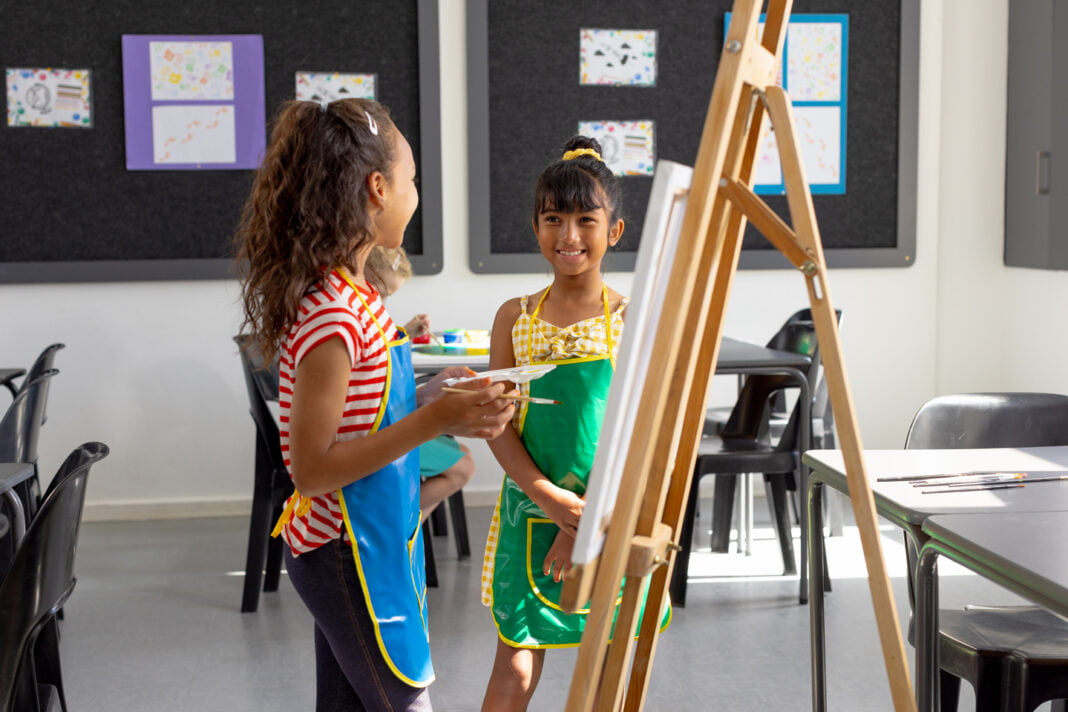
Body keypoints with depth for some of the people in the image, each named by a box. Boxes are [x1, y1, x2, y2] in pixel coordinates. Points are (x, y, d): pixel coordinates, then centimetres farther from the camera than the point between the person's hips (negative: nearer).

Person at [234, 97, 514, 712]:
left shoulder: (353, 294, 6)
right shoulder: (332, 315, -23)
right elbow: (311, 469, -23)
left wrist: (430, 397, 4)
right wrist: (432, 421, -25)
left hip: (377, 541, 9)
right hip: (348, 552, -9)